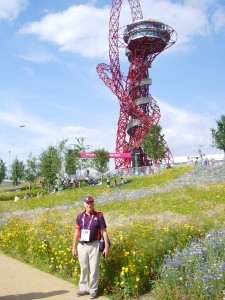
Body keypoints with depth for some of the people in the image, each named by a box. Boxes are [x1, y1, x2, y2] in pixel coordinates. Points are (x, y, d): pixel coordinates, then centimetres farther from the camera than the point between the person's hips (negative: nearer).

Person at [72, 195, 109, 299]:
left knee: (94, 269, 1)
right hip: (82, 245, 3)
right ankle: (83, 288, 23)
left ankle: (93, 290, 13)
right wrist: (74, 247, 9)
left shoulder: (99, 216, -3)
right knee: (83, 268, 11)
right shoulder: (80, 216, 5)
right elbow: (77, 232, 10)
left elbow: (104, 232, -3)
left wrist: (107, 246, -7)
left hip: (94, 245, -3)